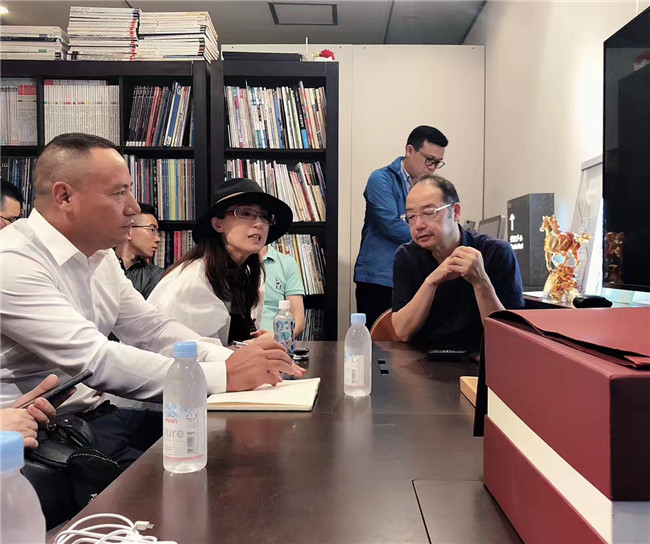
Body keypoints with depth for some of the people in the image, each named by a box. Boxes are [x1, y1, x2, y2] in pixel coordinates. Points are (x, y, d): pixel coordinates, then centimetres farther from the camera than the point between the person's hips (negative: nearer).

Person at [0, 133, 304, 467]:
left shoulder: (100, 255, 9)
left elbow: (151, 328, 9)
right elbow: (97, 361, -28)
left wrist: (231, 359, -8)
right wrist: (224, 376, -27)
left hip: (98, 413, 8)